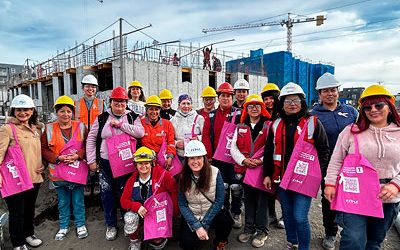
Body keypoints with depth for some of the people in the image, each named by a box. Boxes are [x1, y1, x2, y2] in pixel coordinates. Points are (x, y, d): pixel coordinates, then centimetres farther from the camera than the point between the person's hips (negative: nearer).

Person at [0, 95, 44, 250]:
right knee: (17, 212, 8)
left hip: (34, 177, 5)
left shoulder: (36, 128, 9)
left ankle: (28, 233, 41)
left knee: (30, 208, 20)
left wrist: (42, 164, 7)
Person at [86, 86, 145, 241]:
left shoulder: (132, 117, 2)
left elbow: (140, 132, -16)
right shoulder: (102, 118, 4)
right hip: (105, 163, 2)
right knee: (107, 194, 9)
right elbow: (91, 139, 7)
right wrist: (91, 160, 2)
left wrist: (120, 124, -16)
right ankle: (111, 225, 28)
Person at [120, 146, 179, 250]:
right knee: (130, 217, -28)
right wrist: (137, 207, -20)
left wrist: (173, 213, -8)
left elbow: (174, 191, -10)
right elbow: (124, 201, -1)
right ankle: (135, 242, 2)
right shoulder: (132, 180, -1)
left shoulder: (162, 174, -14)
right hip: (141, 215, 3)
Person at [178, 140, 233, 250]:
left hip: (212, 213, -1)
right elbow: (182, 205, -9)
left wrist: (204, 224, -15)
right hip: (192, 216, 1)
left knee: (226, 221, -30)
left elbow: (219, 200, -13)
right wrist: (197, 226, -18)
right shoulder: (183, 177, -11)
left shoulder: (215, 172, -16)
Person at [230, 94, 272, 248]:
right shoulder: (240, 127, 9)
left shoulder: (269, 126, -1)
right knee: (248, 199, 15)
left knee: (262, 199, 4)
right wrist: (243, 160, -11)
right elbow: (233, 147, 3)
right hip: (245, 168, 4)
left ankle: (262, 230, 21)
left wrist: (262, 160, -20)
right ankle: (249, 227, 31)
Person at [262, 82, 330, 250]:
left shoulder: (313, 123, -4)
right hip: (282, 178, 4)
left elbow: (323, 150, -2)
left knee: (300, 217, -5)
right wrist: (267, 174, 7)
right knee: (287, 214, 17)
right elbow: (268, 152, 10)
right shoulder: (276, 125, 7)